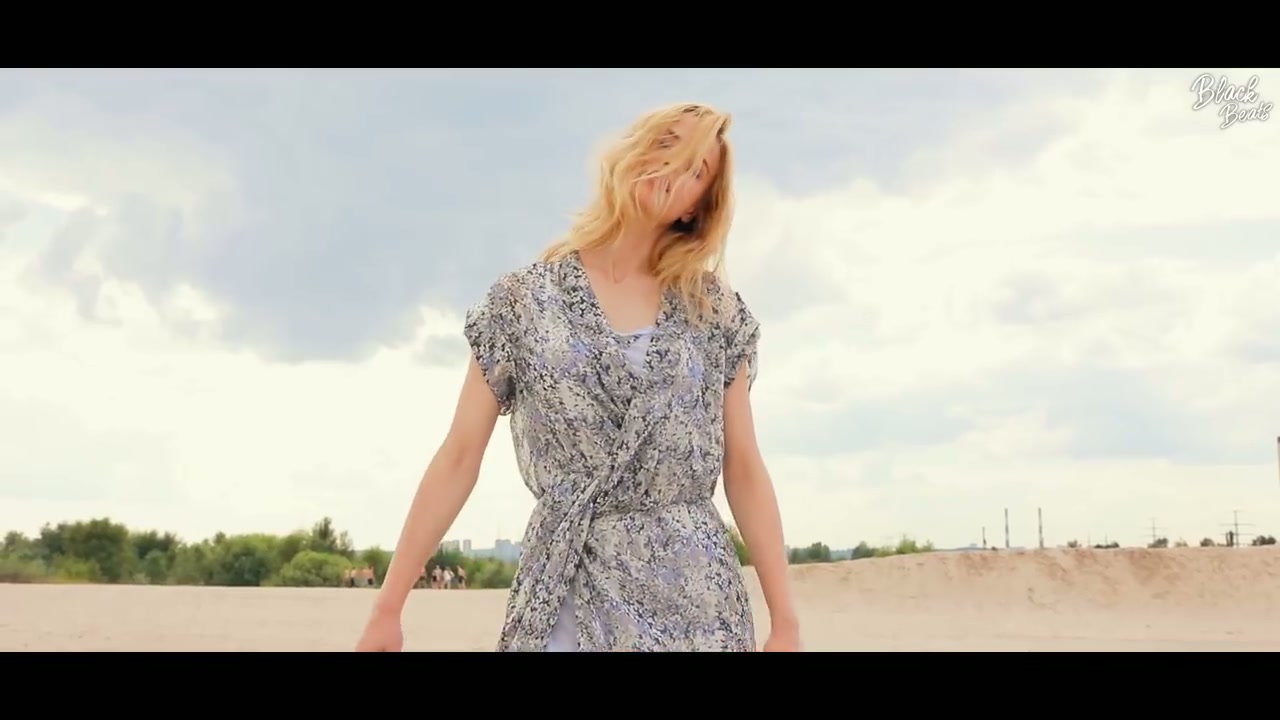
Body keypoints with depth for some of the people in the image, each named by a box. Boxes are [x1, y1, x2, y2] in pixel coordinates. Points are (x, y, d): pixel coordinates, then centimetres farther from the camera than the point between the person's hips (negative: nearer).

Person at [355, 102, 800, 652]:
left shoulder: (714, 311, 6)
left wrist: (785, 620, 0)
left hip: (694, 595, 1)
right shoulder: (525, 297, 3)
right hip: (566, 595, -1)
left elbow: (745, 468, 5)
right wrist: (388, 607, -1)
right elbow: (459, 458, 1)